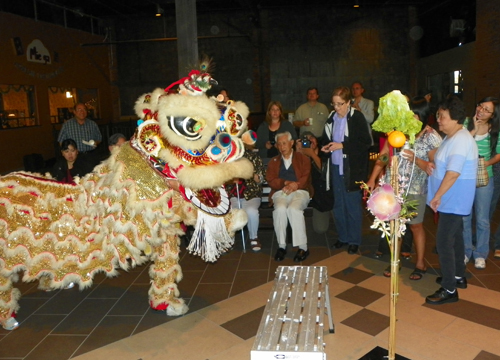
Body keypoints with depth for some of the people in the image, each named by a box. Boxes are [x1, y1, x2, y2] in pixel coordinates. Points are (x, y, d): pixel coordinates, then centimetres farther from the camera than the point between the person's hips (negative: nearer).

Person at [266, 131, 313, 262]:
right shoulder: (273, 161, 22)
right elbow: (271, 180, 7)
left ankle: (303, 247, -27)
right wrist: (286, 183, -11)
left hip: (300, 191, -2)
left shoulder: (303, 159, 16)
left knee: (294, 209, -34)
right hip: (280, 192, 2)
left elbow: (306, 177, 1)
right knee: (280, 209, -33)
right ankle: (281, 246, -23)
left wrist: (295, 185, -19)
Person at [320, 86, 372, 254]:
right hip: (335, 167, 6)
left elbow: (366, 142, -15)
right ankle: (343, 236, 28)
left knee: (353, 206, 3)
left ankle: (354, 240, 16)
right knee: (338, 205, 14)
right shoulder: (332, 118, 8)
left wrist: (342, 146, -19)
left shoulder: (357, 118, -10)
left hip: (352, 169, -6)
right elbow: (325, 138, 19)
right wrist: (325, 147, -3)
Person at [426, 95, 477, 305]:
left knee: (444, 242, -8)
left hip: (453, 201, -11)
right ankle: (458, 277, 35)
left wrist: (437, 196, -23)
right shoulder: (451, 138, 10)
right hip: (451, 200, 11)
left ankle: (449, 290, 1)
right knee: (455, 237, 20)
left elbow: (453, 173, -28)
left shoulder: (461, 140, -23)